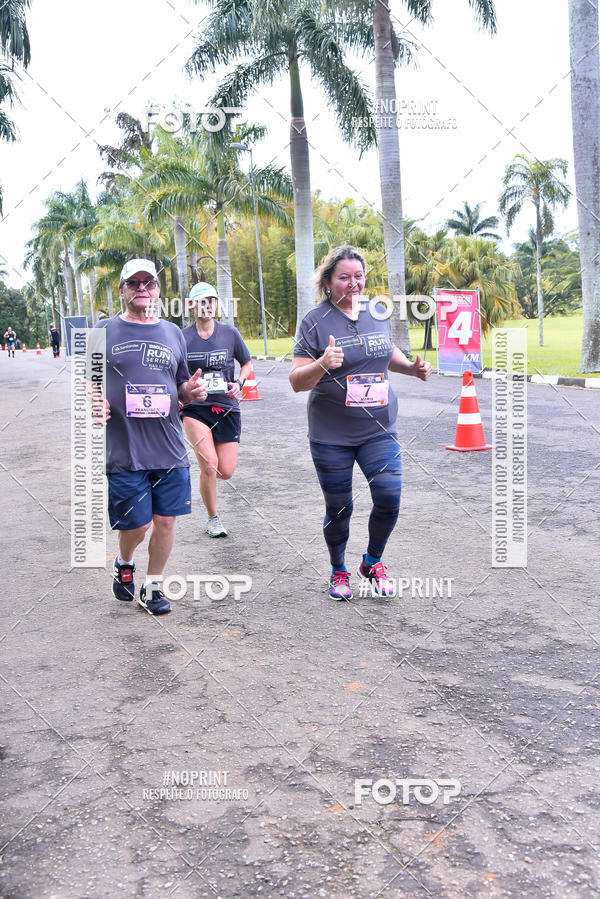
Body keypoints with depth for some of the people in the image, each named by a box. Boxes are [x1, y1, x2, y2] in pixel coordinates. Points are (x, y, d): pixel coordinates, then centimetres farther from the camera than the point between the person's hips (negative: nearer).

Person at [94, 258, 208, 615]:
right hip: (123, 450, -3)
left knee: (166, 519, 4)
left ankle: (153, 586, 26)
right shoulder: (104, 331, 5)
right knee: (137, 524, 0)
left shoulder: (173, 333, 13)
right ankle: (124, 564, 34)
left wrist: (192, 391, -2)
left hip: (169, 448, 3)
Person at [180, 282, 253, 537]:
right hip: (195, 408, -2)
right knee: (210, 466, -17)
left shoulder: (230, 333, 2)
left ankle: (204, 457, 36)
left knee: (226, 472, -1)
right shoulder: (183, 337, -2)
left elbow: (247, 363, 14)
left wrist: (239, 383, -5)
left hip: (226, 407, 2)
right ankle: (212, 519, 6)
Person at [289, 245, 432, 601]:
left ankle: (373, 562, 22)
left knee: (389, 498, -6)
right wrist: (322, 365, -31)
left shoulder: (377, 313, 5)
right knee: (339, 509, 7)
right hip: (331, 436, -3)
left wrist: (412, 367, 4)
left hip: (379, 430, 3)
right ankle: (339, 571, 32)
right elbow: (297, 381, -11)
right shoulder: (315, 321, -8)